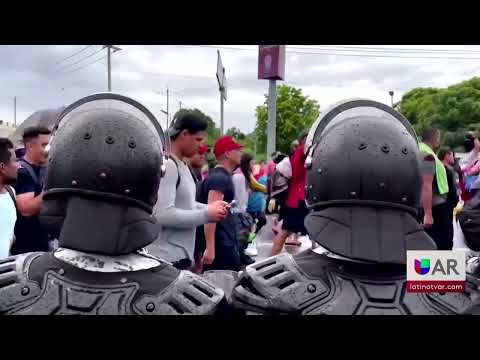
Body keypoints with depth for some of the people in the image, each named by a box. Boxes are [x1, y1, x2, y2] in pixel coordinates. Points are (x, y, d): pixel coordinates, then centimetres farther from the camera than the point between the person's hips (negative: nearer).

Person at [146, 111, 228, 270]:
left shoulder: (182, 165, 14)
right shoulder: (166, 165, -18)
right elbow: (163, 214, -26)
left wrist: (209, 208, 6)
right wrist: (206, 215, -18)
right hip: (167, 258, -10)